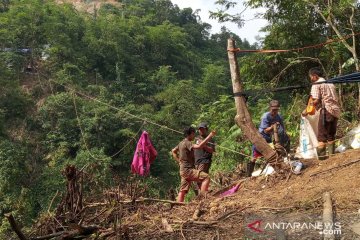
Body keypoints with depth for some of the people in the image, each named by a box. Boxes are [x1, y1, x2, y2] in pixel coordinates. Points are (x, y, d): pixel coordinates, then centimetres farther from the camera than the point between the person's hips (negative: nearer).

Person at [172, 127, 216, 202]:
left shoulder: (181, 143, 14)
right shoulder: (187, 143, -15)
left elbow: (173, 151, 28)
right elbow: (199, 146, -32)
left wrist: (179, 161, 19)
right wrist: (209, 136, -32)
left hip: (184, 170, 10)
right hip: (188, 170, -10)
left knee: (183, 190, 11)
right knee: (206, 177, -18)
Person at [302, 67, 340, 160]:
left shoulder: (316, 84, -1)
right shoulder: (330, 83, 22)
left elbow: (316, 101, -11)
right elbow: (335, 98, 20)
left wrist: (307, 111, -2)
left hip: (326, 110, -7)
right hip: (336, 111, 7)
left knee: (322, 136, -5)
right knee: (331, 135, 14)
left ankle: (321, 156, -10)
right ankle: (332, 154, 13)